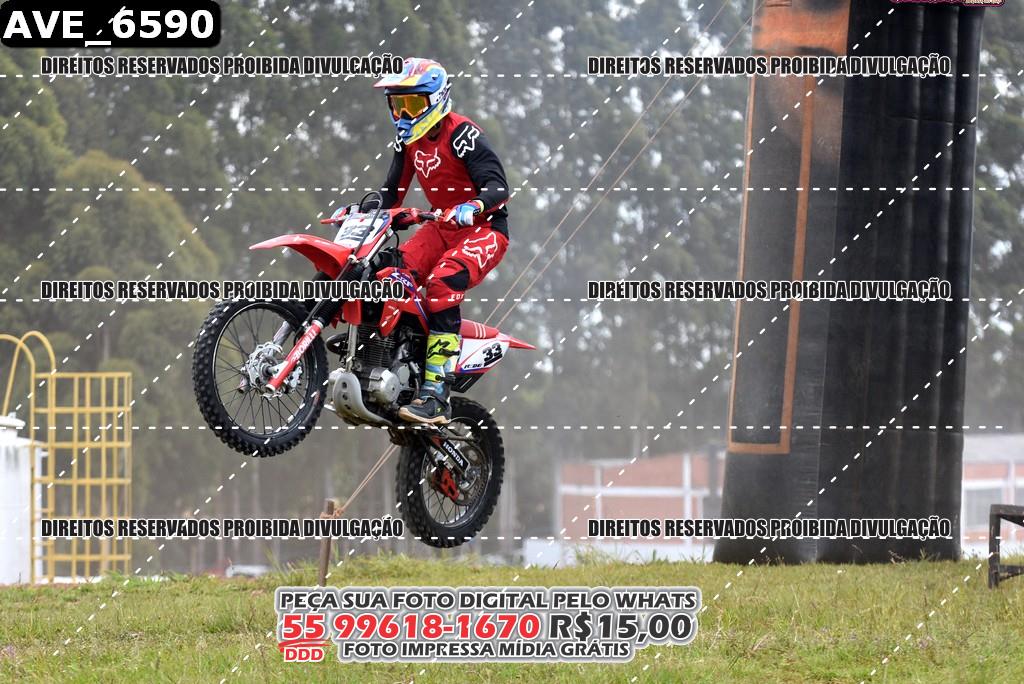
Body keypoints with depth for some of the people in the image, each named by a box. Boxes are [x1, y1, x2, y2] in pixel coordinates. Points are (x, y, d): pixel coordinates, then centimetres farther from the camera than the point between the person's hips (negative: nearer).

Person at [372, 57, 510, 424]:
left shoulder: (462, 134, -17)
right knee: (390, 276, -16)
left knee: (441, 285, -31)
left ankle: (435, 395, -34)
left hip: (485, 228, -8)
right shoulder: (408, 140, 8)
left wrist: (472, 207, -43)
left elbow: (498, 186, -24)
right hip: (443, 227, 8)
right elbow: (393, 191, 17)